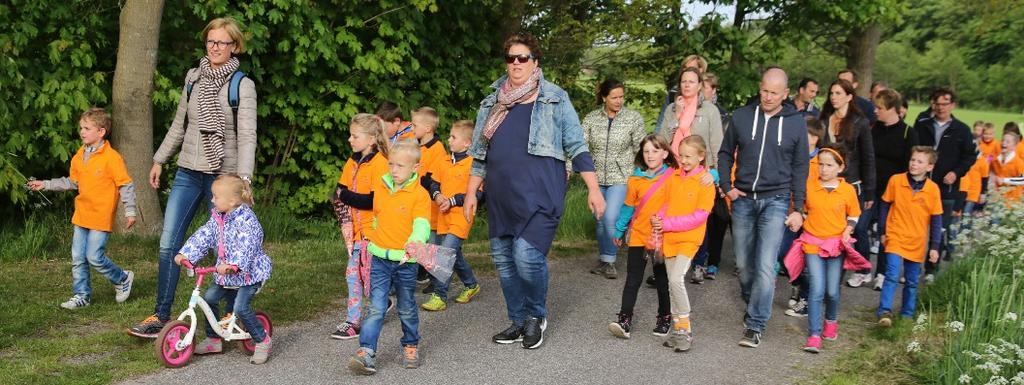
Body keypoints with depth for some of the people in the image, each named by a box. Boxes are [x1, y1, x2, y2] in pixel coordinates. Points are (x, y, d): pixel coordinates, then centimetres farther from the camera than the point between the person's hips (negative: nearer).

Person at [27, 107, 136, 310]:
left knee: (94, 257, -9)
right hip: (81, 215, 7)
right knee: (78, 258, 8)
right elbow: (72, 182, 21)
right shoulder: (79, 156, 8)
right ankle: (81, 295, 19)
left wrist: (130, 211, -13)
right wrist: (46, 185, 19)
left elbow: (126, 185, -11)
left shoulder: (111, 157, -14)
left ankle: (123, 279, 14)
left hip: (101, 217, -7)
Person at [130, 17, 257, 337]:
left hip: (222, 176, -4)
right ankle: (161, 316, 8)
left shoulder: (243, 86, -6)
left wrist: (244, 178, -25)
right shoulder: (193, 77, 8)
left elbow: (247, 135, -14)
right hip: (188, 172, 5)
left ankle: (232, 314, 19)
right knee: (168, 243, 0)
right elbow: (180, 123, 18)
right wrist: (159, 160, 19)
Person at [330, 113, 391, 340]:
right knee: (352, 274, 8)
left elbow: (374, 200, -22)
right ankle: (352, 320, 13)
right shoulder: (352, 163, 10)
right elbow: (339, 194, 8)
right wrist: (345, 220, -7)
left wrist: (346, 196, -13)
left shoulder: (380, 163, -15)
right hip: (356, 230, 7)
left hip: (374, 230, -7)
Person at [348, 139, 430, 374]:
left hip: (406, 262, -2)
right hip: (379, 260, 3)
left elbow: (422, 225, -23)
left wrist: (415, 243, -41)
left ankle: (410, 346, 34)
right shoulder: (380, 187, 4)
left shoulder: (420, 195, -11)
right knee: (376, 308, -4)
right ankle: (366, 352, -8)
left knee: (407, 309, 14)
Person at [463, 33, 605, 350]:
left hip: (538, 194, -5)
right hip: (500, 196, 6)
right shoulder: (493, 103, 15)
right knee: (503, 260, 8)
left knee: (527, 256, -17)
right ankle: (519, 322, 24)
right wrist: (471, 192, 17)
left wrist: (593, 189, -6)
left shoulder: (554, 100, 2)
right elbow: (480, 153, 21)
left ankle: (536, 316, 8)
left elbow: (577, 146, 0)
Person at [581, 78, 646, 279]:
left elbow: (641, 148, -1)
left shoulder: (634, 118, -2)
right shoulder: (591, 118, 2)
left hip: (620, 177, -3)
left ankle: (609, 261, 1)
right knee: (600, 220, 10)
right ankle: (603, 261, 26)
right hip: (597, 177, 3)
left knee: (610, 218, -15)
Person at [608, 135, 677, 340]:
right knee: (633, 280, -1)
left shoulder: (674, 176, -5)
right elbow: (628, 207, 12)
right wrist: (619, 230, 16)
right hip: (638, 236, 2)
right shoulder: (635, 179, 3)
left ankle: (664, 317, 26)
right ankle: (625, 320, -4)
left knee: (662, 280, 13)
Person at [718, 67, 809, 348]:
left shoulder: (796, 123, 0)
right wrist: (727, 186, 1)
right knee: (743, 263, 10)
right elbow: (726, 153, 14)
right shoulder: (742, 117, 3)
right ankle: (752, 305, 35)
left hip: (775, 201, -2)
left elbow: (800, 168, 5)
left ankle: (755, 325, -5)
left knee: (765, 266, -11)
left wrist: (798, 209, 1)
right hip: (743, 199, 3)